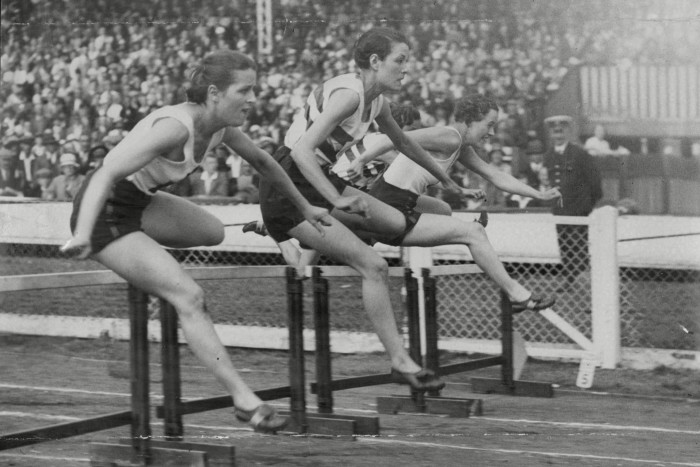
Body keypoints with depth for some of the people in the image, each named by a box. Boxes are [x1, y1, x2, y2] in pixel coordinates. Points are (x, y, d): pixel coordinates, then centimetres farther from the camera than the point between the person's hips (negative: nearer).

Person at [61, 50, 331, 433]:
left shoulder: (221, 127, -2)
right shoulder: (175, 127, -29)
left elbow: (262, 162, 18)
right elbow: (107, 173, -37)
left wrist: (304, 208, 28)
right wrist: (83, 234, -50)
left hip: (138, 202, 9)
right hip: (103, 211, -9)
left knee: (213, 233, 18)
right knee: (189, 298, -17)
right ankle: (244, 401, -16)